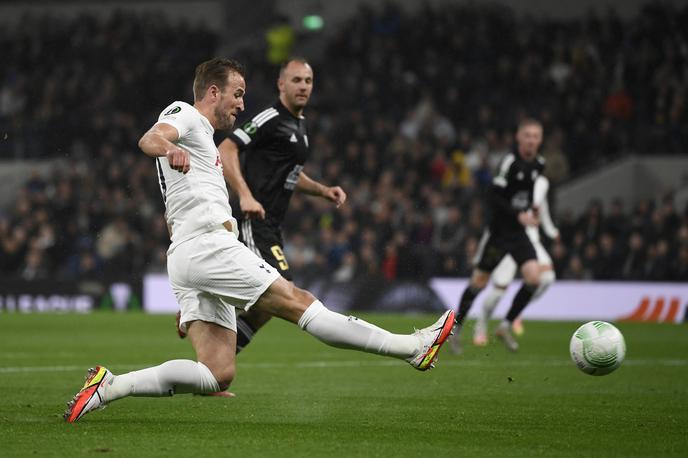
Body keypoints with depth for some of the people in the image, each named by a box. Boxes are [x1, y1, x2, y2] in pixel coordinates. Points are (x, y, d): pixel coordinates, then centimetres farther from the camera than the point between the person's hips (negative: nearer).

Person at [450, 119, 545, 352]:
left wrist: (530, 210, 9)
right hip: (498, 230, -5)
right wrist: (518, 215, -26)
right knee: (479, 282, 3)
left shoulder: (538, 164, 5)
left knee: (534, 278, -12)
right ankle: (455, 327, 22)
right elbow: (494, 197, -20)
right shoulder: (510, 162, -17)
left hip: (519, 232, 5)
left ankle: (506, 326, 2)